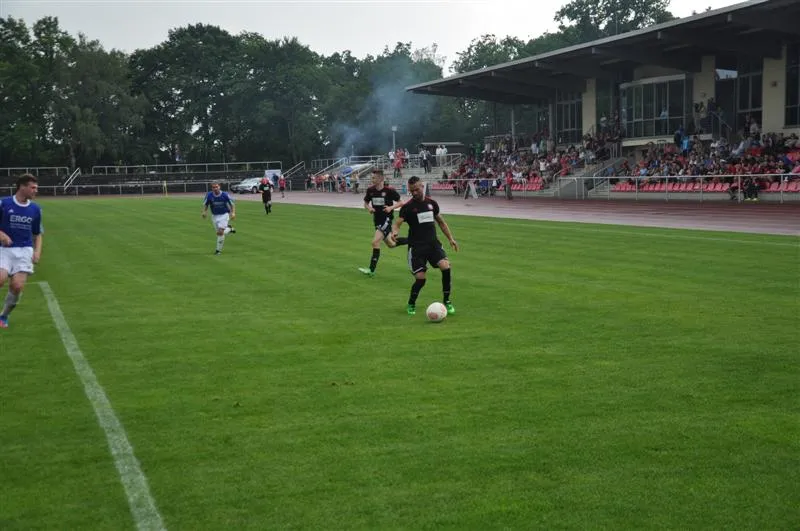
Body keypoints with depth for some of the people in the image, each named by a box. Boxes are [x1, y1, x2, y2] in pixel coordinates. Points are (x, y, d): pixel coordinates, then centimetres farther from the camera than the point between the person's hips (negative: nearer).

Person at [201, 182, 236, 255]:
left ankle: (218, 250, -4)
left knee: (220, 232, -16)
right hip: (214, 216, 3)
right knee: (220, 232, 8)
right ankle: (229, 229, 42)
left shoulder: (225, 195, -16)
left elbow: (232, 204, -4)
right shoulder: (209, 195, -11)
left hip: (224, 215, -3)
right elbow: (205, 205, 4)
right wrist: (204, 212, -14)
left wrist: (233, 213, -17)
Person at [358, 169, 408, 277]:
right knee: (391, 244, 16)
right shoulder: (370, 190, 0)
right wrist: (369, 208, -8)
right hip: (377, 220, 7)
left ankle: (371, 270, -13)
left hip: (386, 219, -7)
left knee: (375, 242, -17)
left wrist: (391, 207, -22)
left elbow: (400, 203, -5)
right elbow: (366, 203, 14)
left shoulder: (389, 190, -14)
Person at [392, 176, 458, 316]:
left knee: (445, 266, -21)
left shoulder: (431, 203, 8)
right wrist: (394, 232, -35)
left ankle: (447, 301, -6)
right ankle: (411, 304, 18)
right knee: (420, 278, -10)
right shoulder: (407, 206, -4)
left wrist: (451, 238, 17)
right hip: (416, 246, -3)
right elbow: (397, 223, -12)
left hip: (433, 243, 3)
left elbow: (441, 222, 20)